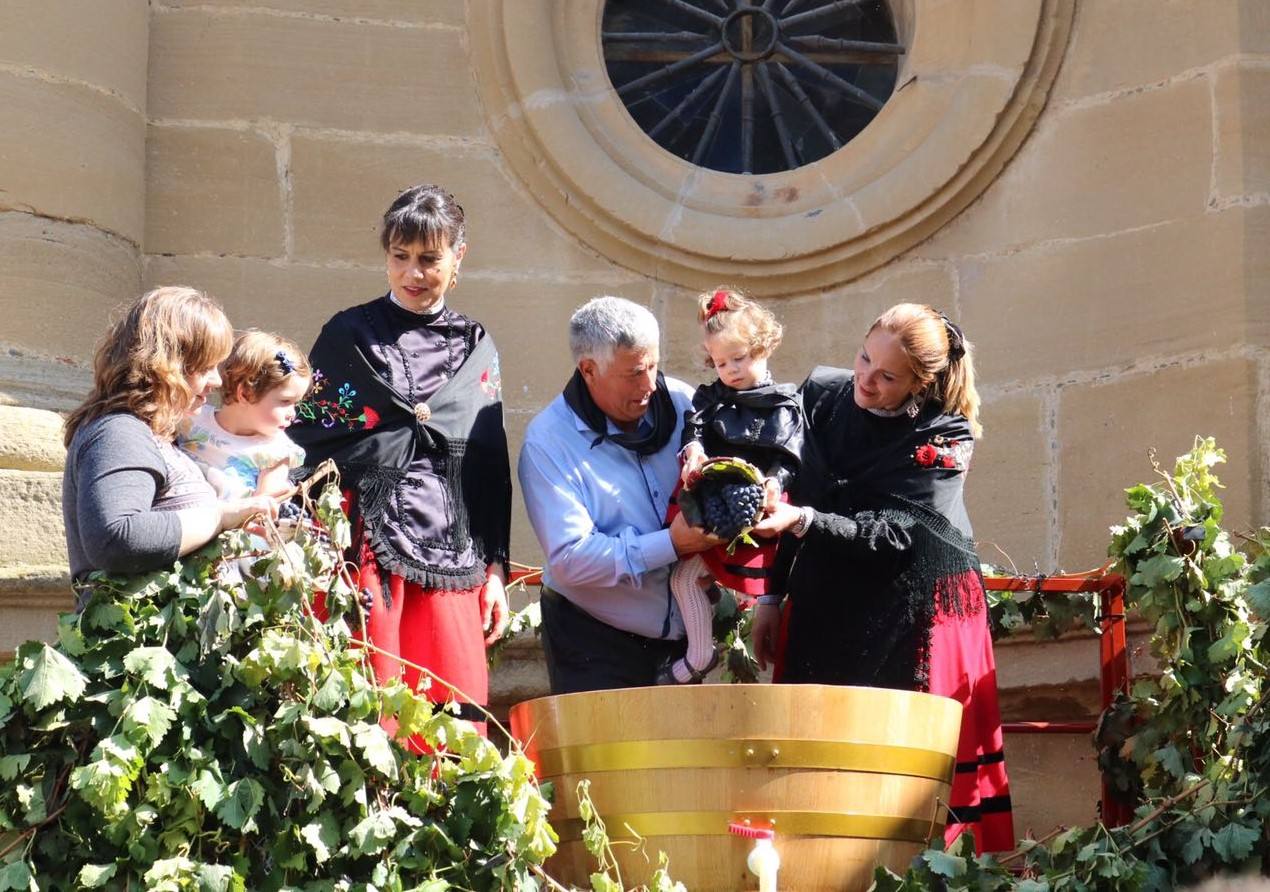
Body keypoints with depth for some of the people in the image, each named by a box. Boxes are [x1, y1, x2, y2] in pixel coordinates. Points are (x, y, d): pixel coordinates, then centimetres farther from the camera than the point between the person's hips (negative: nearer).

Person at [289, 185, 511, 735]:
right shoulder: (348, 336, 7)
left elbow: (493, 468, 16)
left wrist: (495, 569, 11)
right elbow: (308, 444, 2)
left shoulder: (476, 350, 16)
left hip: (450, 561, 3)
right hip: (366, 553, -3)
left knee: (458, 728, -3)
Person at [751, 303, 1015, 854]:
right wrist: (774, 597, 11)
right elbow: (797, 500, 10)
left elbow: (892, 534, -19)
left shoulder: (944, 438, -10)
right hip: (825, 610, 4)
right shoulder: (822, 395, 2)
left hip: (913, 619, -4)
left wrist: (806, 521, -31)